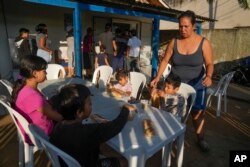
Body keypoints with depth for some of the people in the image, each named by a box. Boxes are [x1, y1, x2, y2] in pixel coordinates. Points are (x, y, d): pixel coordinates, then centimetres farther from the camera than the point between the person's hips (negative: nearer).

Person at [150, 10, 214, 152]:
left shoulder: (204, 43, -8)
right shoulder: (174, 42, -5)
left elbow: (209, 64, -7)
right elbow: (165, 61, -2)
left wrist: (209, 76, -28)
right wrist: (158, 78, -10)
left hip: (196, 85, -1)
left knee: (198, 113, 9)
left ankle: (201, 139, 34)